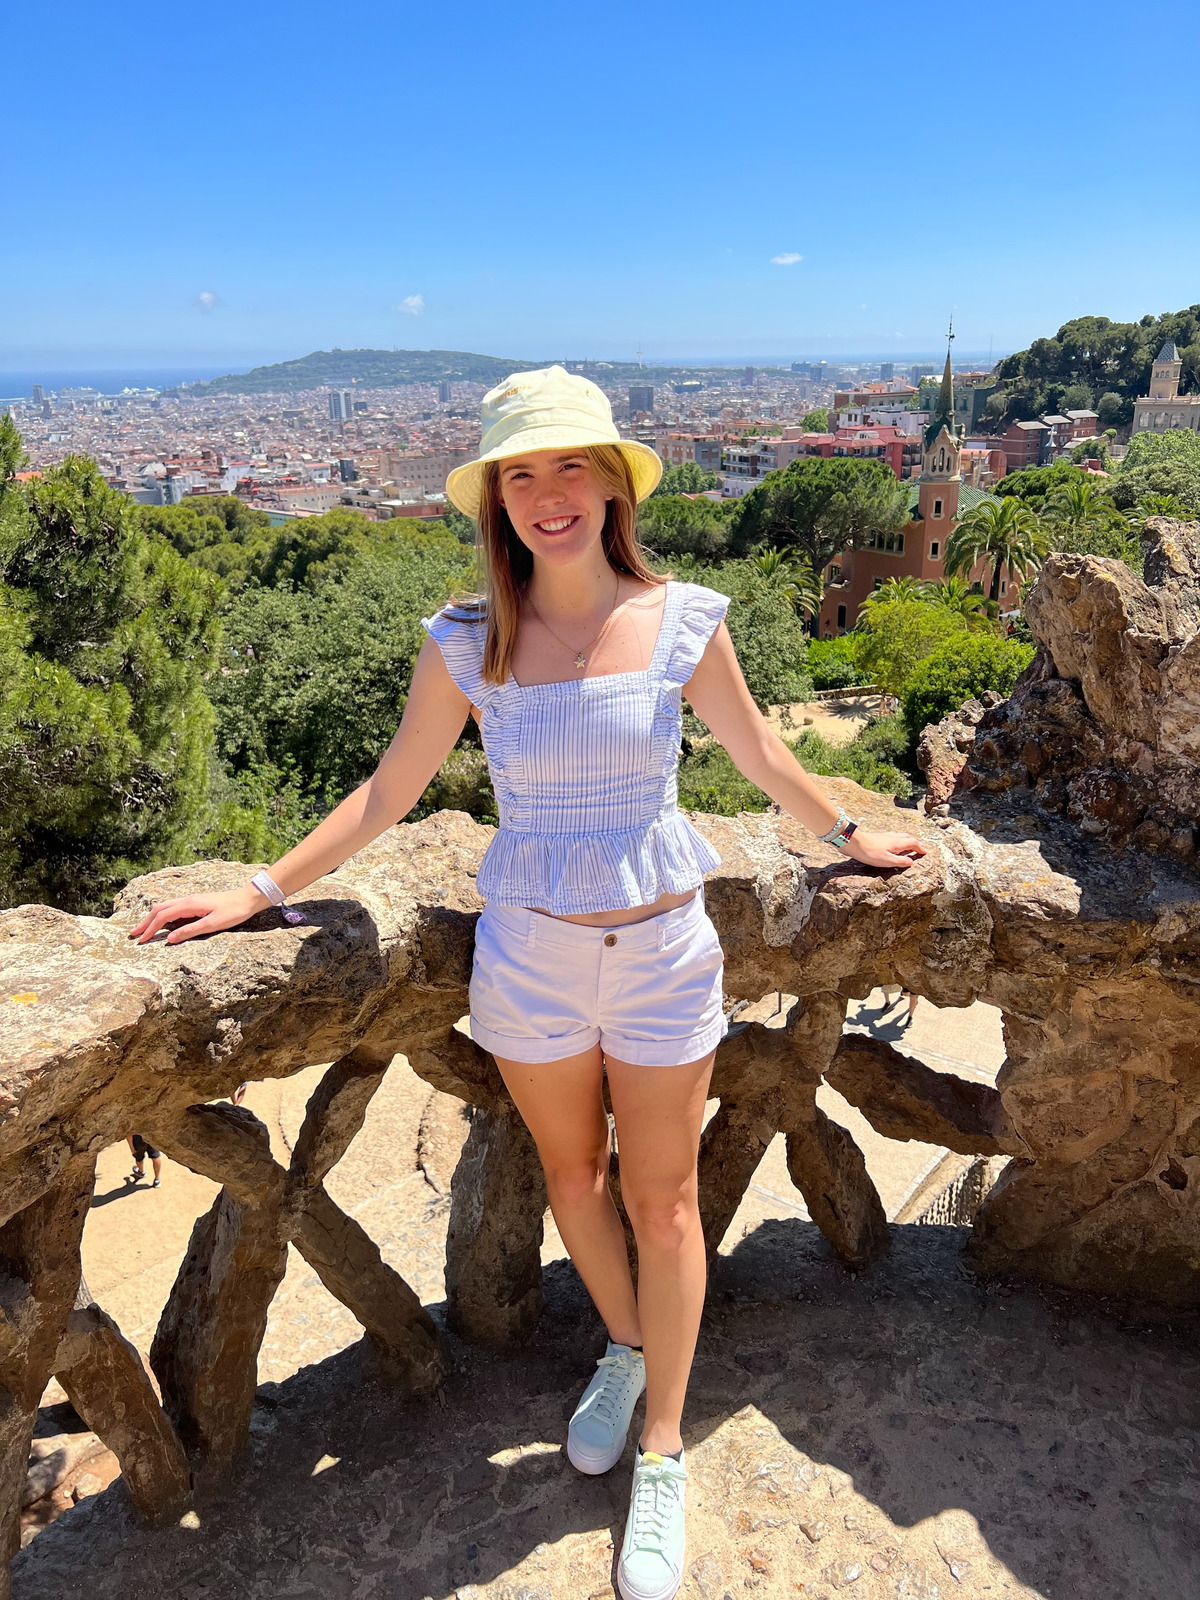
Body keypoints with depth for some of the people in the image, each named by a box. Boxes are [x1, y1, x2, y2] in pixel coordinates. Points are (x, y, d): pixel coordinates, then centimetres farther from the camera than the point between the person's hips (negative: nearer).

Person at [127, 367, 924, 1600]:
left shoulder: (683, 620, -10)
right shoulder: (465, 644, -8)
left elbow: (755, 750, 6)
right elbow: (389, 792, 1)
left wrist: (845, 836, 18)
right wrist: (260, 891, 2)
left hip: (662, 950, -1)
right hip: (529, 955, 1)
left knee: (662, 1200, 13)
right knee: (570, 1175, 20)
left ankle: (662, 1453, 36)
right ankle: (623, 1347, 51)